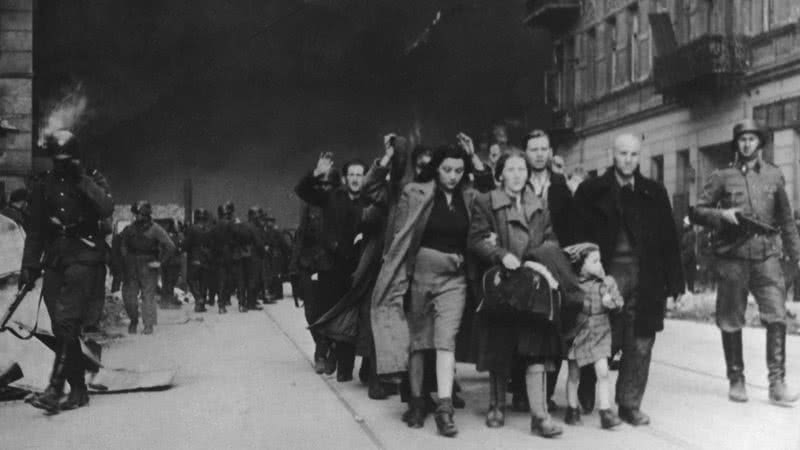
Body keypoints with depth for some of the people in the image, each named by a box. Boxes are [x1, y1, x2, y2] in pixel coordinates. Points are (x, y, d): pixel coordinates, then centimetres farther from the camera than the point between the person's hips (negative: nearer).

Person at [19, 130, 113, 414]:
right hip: (54, 260, 4)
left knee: (67, 321, -17)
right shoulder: (43, 186, 13)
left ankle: (55, 389, -21)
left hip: (84, 256, -4)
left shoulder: (93, 179, 5)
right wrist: (29, 267, 11)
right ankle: (78, 389, 10)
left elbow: (106, 209, -14)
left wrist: (82, 179, -13)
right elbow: (35, 231, 17)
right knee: (61, 328, 1)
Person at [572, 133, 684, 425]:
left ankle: (630, 405, 14)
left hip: (645, 279, 2)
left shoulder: (654, 193, 11)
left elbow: (669, 240, 9)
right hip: (607, 275, -2)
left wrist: (675, 283, 3)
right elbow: (578, 235, 0)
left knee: (640, 346, 3)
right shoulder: (591, 191, 4)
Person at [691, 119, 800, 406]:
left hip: (767, 256, 1)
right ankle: (736, 380, 18)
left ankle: (777, 382, -8)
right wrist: (722, 214, -13)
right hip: (732, 257, -1)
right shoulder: (722, 177, 6)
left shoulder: (774, 176, 11)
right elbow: (697, 211, 5)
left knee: (777, 317, -12)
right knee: (730, 322, 5)